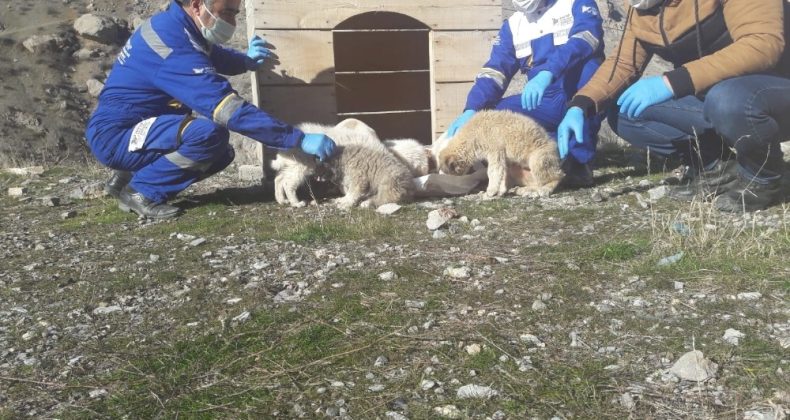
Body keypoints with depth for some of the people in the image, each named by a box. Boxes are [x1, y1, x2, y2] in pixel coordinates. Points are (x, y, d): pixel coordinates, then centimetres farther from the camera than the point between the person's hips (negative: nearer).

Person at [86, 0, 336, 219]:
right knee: (210, 134, -30)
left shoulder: (173, 24, 3)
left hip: (135, 129, 10)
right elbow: (230, 110, -31)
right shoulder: (174, 45, -26)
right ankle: (141, 191, -10)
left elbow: (214, 57, 25)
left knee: (221, 154, 8)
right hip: (114, 137, -10)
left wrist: (247, 60, 3)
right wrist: (299, 139, -30)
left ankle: (129, 176, 13)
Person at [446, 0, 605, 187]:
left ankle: (580, 158, -30)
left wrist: (546, 74, -39)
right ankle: (560, 148, -14)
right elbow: (493, 71, 0)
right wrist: (471, 110, -18)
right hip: (548, 104, 4)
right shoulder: (513, 25, 11)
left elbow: (586, 37, -23)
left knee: (587, 62, -34)